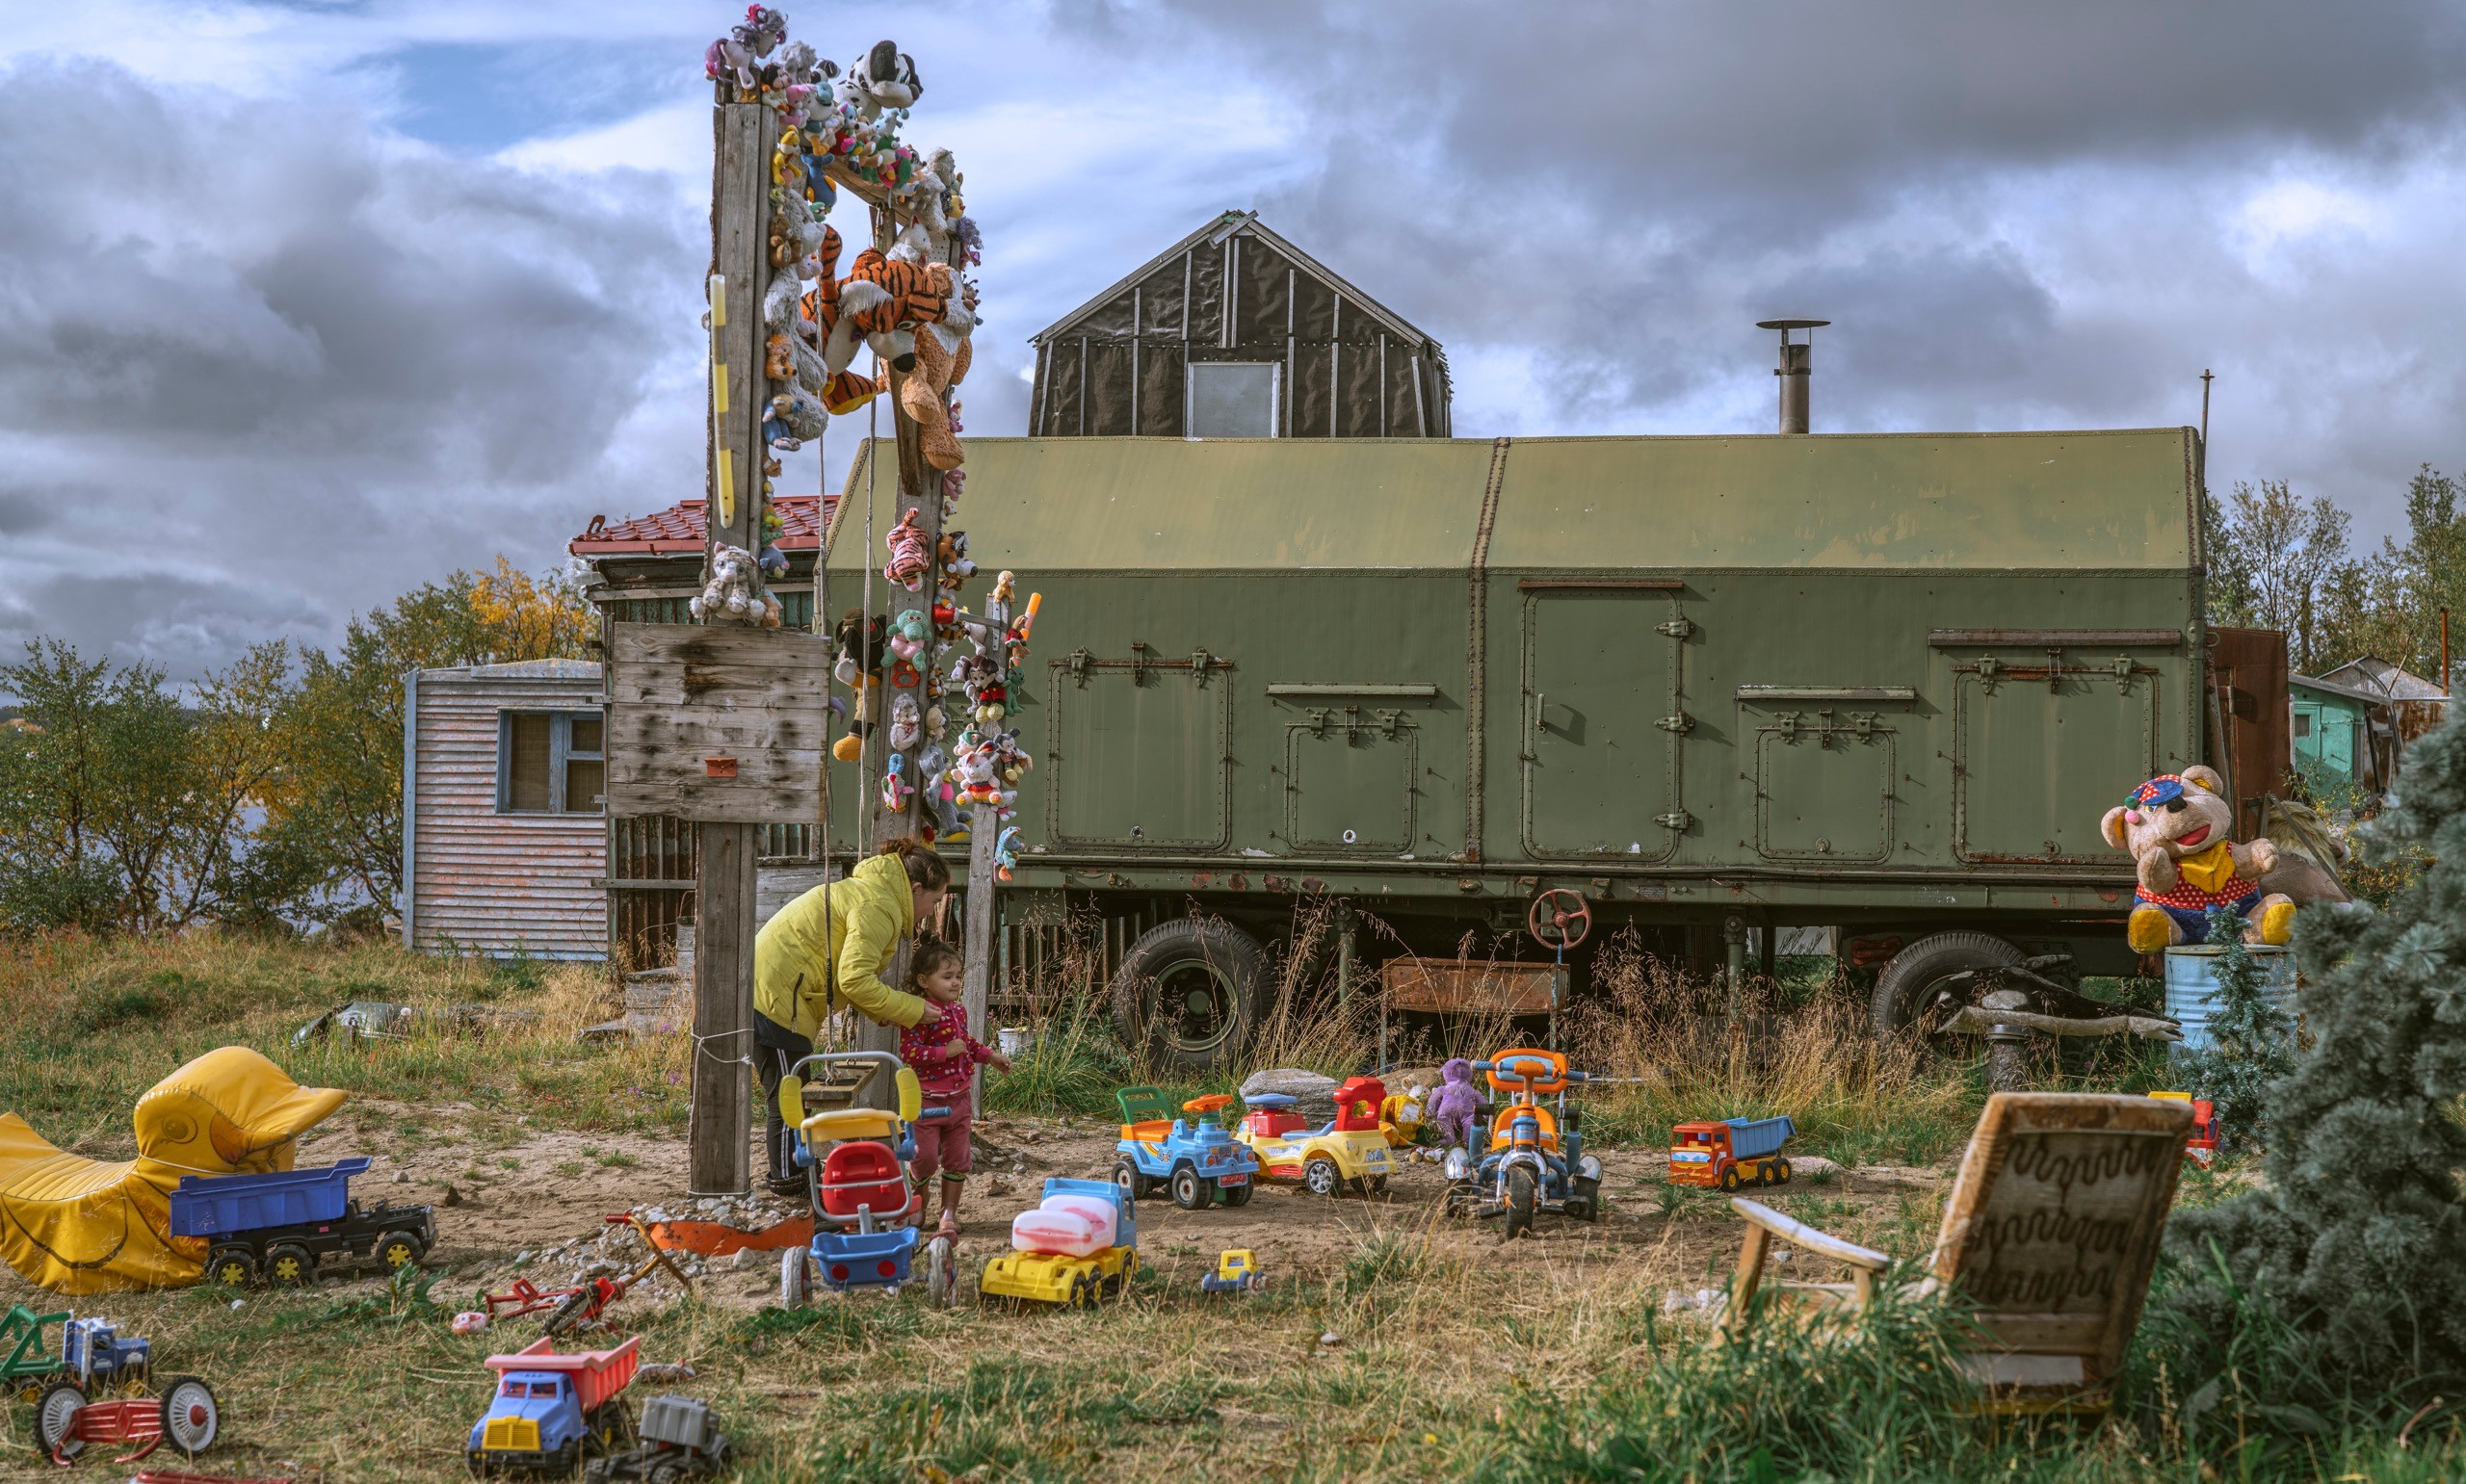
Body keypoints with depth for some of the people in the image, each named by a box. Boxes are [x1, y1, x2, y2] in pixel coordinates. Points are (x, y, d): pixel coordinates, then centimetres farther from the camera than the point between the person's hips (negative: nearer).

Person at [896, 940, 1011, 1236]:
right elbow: (908, 1052, -26)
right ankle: (918, 1197, 24)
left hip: (960, 1099, 7)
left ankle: (949, 1211, 19)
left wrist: (991, 1055, 21)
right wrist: (944, 1052, -28)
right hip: (928, 1100, -7)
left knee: (957, 1160, 9)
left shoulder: (958, 1010, 9)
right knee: (925, 1158, -3)